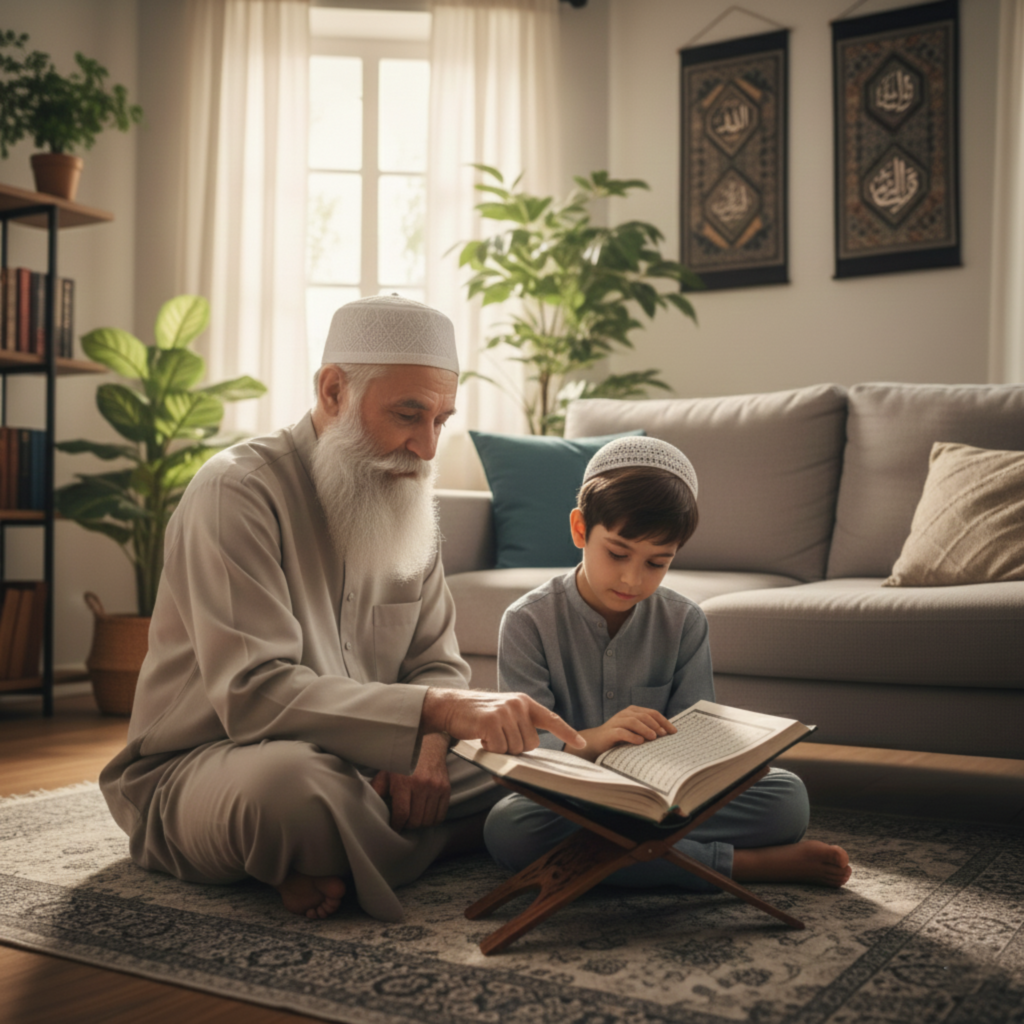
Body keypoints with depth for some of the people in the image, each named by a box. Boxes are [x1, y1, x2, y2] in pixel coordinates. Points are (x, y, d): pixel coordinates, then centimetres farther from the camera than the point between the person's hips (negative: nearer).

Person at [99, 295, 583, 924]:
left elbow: (437, 663, 7)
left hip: (355, 765, 7)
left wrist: (425, 745, -17)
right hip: (196, 769, -7)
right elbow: (254, 694, -29)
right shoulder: (239, 491, -18)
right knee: (292, 780, -41)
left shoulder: (409, 503, 7)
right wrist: (434, 711, -39)